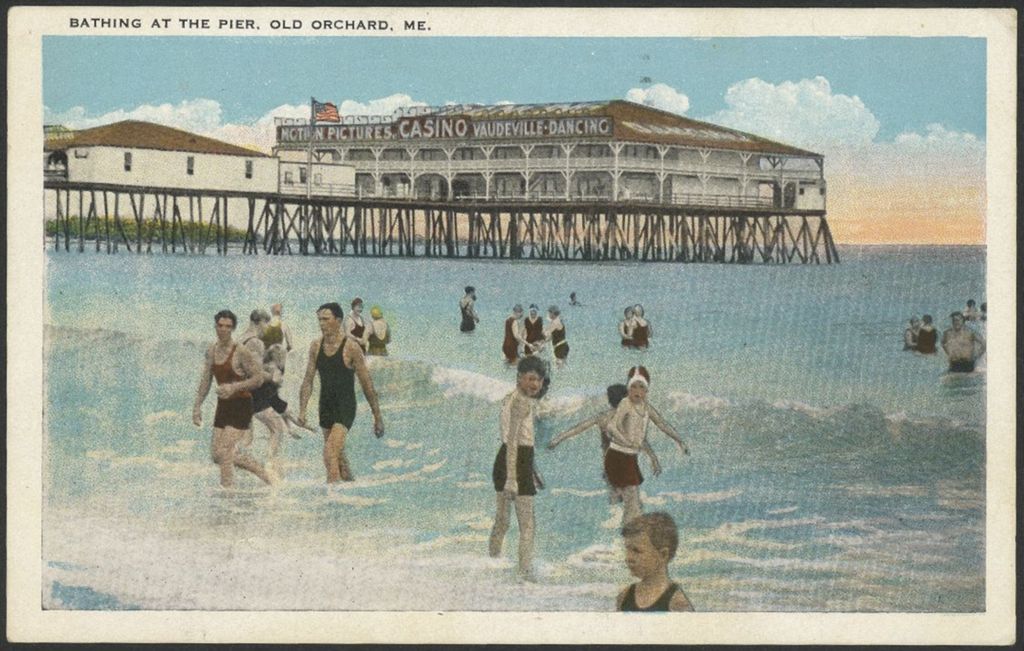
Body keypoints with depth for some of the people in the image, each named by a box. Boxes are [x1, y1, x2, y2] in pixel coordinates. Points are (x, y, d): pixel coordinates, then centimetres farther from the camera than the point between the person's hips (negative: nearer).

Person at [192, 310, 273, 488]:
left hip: (241, 406, -7)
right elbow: (205, 380, 14)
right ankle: (260, 471, 27)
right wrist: (197, 406, 11)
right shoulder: (211, 351, 5)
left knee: (224, 453, -11)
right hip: (223, 406, 7)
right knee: (217, 453, 9)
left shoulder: (240, 352, -15)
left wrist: (234, 387, -26)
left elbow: (259, 378, -15)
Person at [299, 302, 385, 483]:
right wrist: (302, 410, -4)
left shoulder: (351, 348, -12)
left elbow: (366, 384, -7)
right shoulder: (316, 347, 2)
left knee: (330, 451, -21)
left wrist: (377, 417, -4)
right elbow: (308, 381, 7)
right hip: (325, 407, 6)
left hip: (345, 408, -6)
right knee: (338, 454, 17)